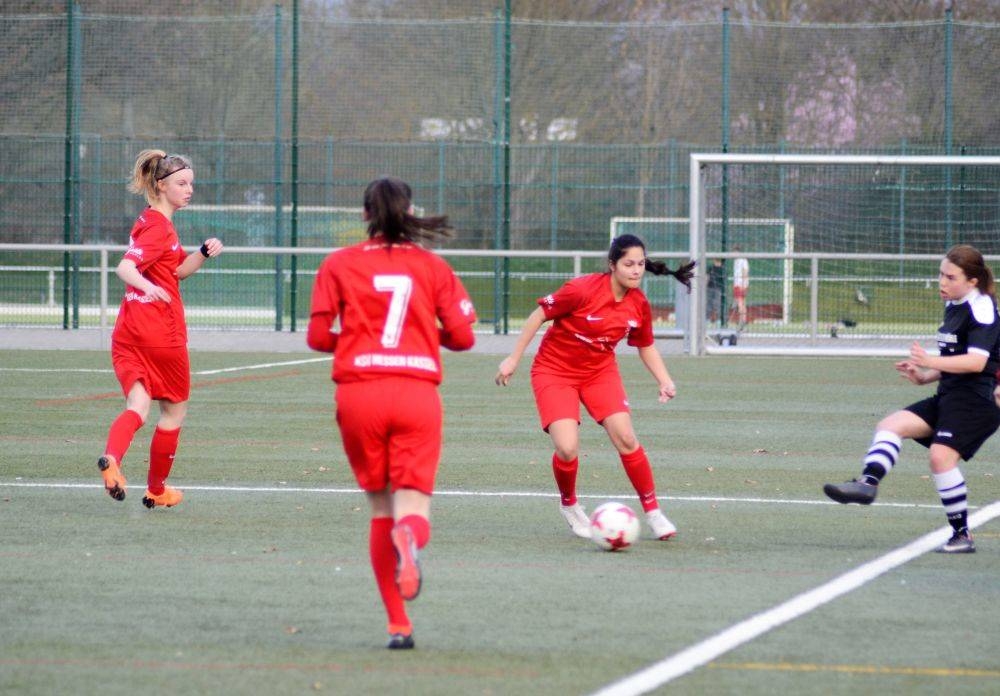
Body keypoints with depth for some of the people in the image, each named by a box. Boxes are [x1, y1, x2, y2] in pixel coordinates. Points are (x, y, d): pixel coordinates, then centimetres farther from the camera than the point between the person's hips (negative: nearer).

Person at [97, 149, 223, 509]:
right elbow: (126, 267, -27)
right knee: (175, 408, 11)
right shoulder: (158, 227, -13)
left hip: (129, 332, 8)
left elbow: (179, 269, 24)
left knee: (138, 405, -5)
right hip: (161, 331, -8)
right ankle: (156, 489, 20)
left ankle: (111, 457, -35)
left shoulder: (153, 221, 16)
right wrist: (148, 287, -46)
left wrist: (204, 253, 6)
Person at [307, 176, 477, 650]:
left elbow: (317, 337, 1)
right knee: (412, 505, -2)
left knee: (380, 509, 12)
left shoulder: (339, 265, 5)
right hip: (418, 393, 0)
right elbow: (462, 337, 4)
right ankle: (411, 536, -41)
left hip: (359, 393, 0)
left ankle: (398, 624, 10)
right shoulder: (433, 267, 8)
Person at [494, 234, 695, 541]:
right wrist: (513, 358, -10)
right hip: (555, 370, -4)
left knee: (626, 438, -13)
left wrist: (664, 380, -6)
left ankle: (653, 512, 1)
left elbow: (646, 347, 9)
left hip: (600, 370, 4)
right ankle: (569, 505, 14)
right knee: (568, 449, -17)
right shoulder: (583, 290, -24)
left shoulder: (639, 305, -7)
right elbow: (539, 315, -13)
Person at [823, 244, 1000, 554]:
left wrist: (932, 362, -31)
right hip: (948, 397, 10)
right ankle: (868, 482, -26)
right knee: (890, 425, -4)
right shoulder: (954, 308, 17)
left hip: (975, 400, -10)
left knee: (941, 455, -22)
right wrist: (924, 376, 13)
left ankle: (962, 535, -14)